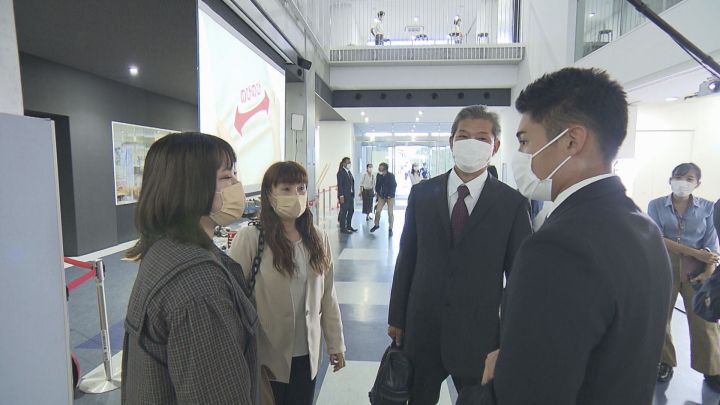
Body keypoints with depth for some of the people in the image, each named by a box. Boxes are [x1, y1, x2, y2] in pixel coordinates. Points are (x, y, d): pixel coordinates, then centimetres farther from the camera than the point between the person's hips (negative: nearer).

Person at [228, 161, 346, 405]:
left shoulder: (318, 239, -2)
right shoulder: (250, 238, -17)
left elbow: (327, 296, 4)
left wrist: (335, 343, 8)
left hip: (307, 353, 4)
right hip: (267, 356, -3)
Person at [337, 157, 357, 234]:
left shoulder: (349, 172, 14)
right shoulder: (341, 172, -11)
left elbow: (352, 183, 14)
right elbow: (339, 185, -15)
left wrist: (353, 194, 9)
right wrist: (341, 196, -19)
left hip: (351, 195, 9)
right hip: (344, 196, -9)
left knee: (351, 210, 14)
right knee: (344, 211, -1)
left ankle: (348, 226, 27)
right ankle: (343, 228, 8)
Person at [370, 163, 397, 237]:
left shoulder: (391, 176, -16)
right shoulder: (379, 175, -4)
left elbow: (394, 186, -12)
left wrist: (390, 195, -14)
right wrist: (377, 192, 3)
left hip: (390, 197, -4)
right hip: (381, 196, 4)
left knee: (390, 213, -3)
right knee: (377, 211, 2)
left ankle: (390, 229, 9)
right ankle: (376, 225, 25)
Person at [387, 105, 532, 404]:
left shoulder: (512, 203, -7)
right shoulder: (422, 194, -2)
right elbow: (406, 259, 2)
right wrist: (396, 318, 5)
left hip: (480, 334, -2)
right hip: (422, 329, 2)